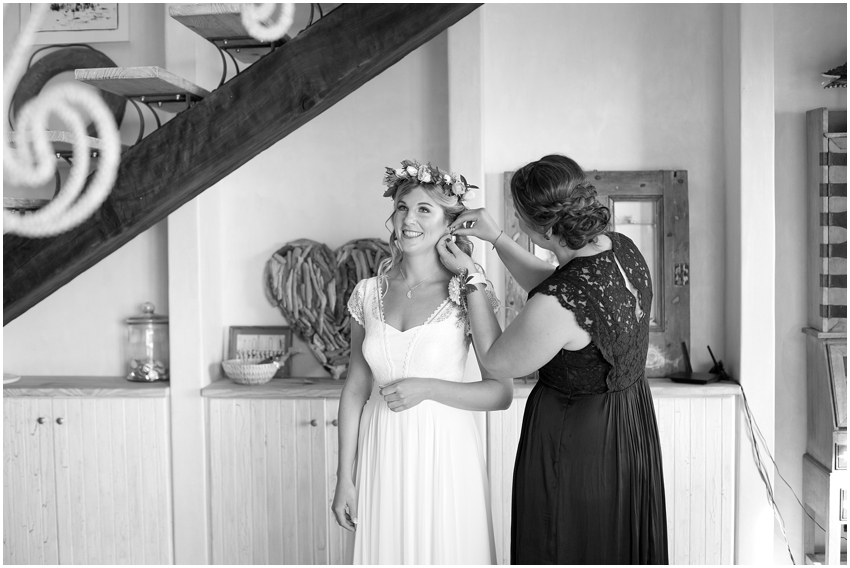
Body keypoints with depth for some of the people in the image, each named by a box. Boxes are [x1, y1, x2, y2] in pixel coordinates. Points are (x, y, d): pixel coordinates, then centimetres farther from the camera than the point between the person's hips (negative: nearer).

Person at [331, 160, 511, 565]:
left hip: (444, 453, -2)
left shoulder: (468, 293, -9)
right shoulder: (368, 294, 1)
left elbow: (501, 392, -9)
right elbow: (355, 388, 5)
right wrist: (345, 478, 6)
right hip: (382, 455, 3)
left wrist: (427, 388, -21)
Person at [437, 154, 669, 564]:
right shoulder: (623, 248, -10)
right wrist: (495, 238, 2)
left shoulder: (555, 307, -35)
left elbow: (496, 363, -16)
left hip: (575, 439, -8)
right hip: (633, 422, 8)